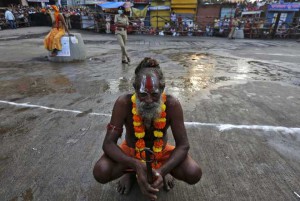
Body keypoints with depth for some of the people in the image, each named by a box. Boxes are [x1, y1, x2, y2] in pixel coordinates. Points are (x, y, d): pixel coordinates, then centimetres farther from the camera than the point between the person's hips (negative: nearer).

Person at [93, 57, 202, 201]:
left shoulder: (172, 104, -27)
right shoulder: (124, 103, -29)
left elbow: (183, 145, -22)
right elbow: (108, 143, -26)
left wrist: (162, 171, -39)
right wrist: (136, 165, -42)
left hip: (161, 152, 1)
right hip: (131, 151, 0)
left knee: (194, 174, -22)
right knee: (100, 173, -27)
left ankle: (163, 171, 11)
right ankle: (130, 172, 7)